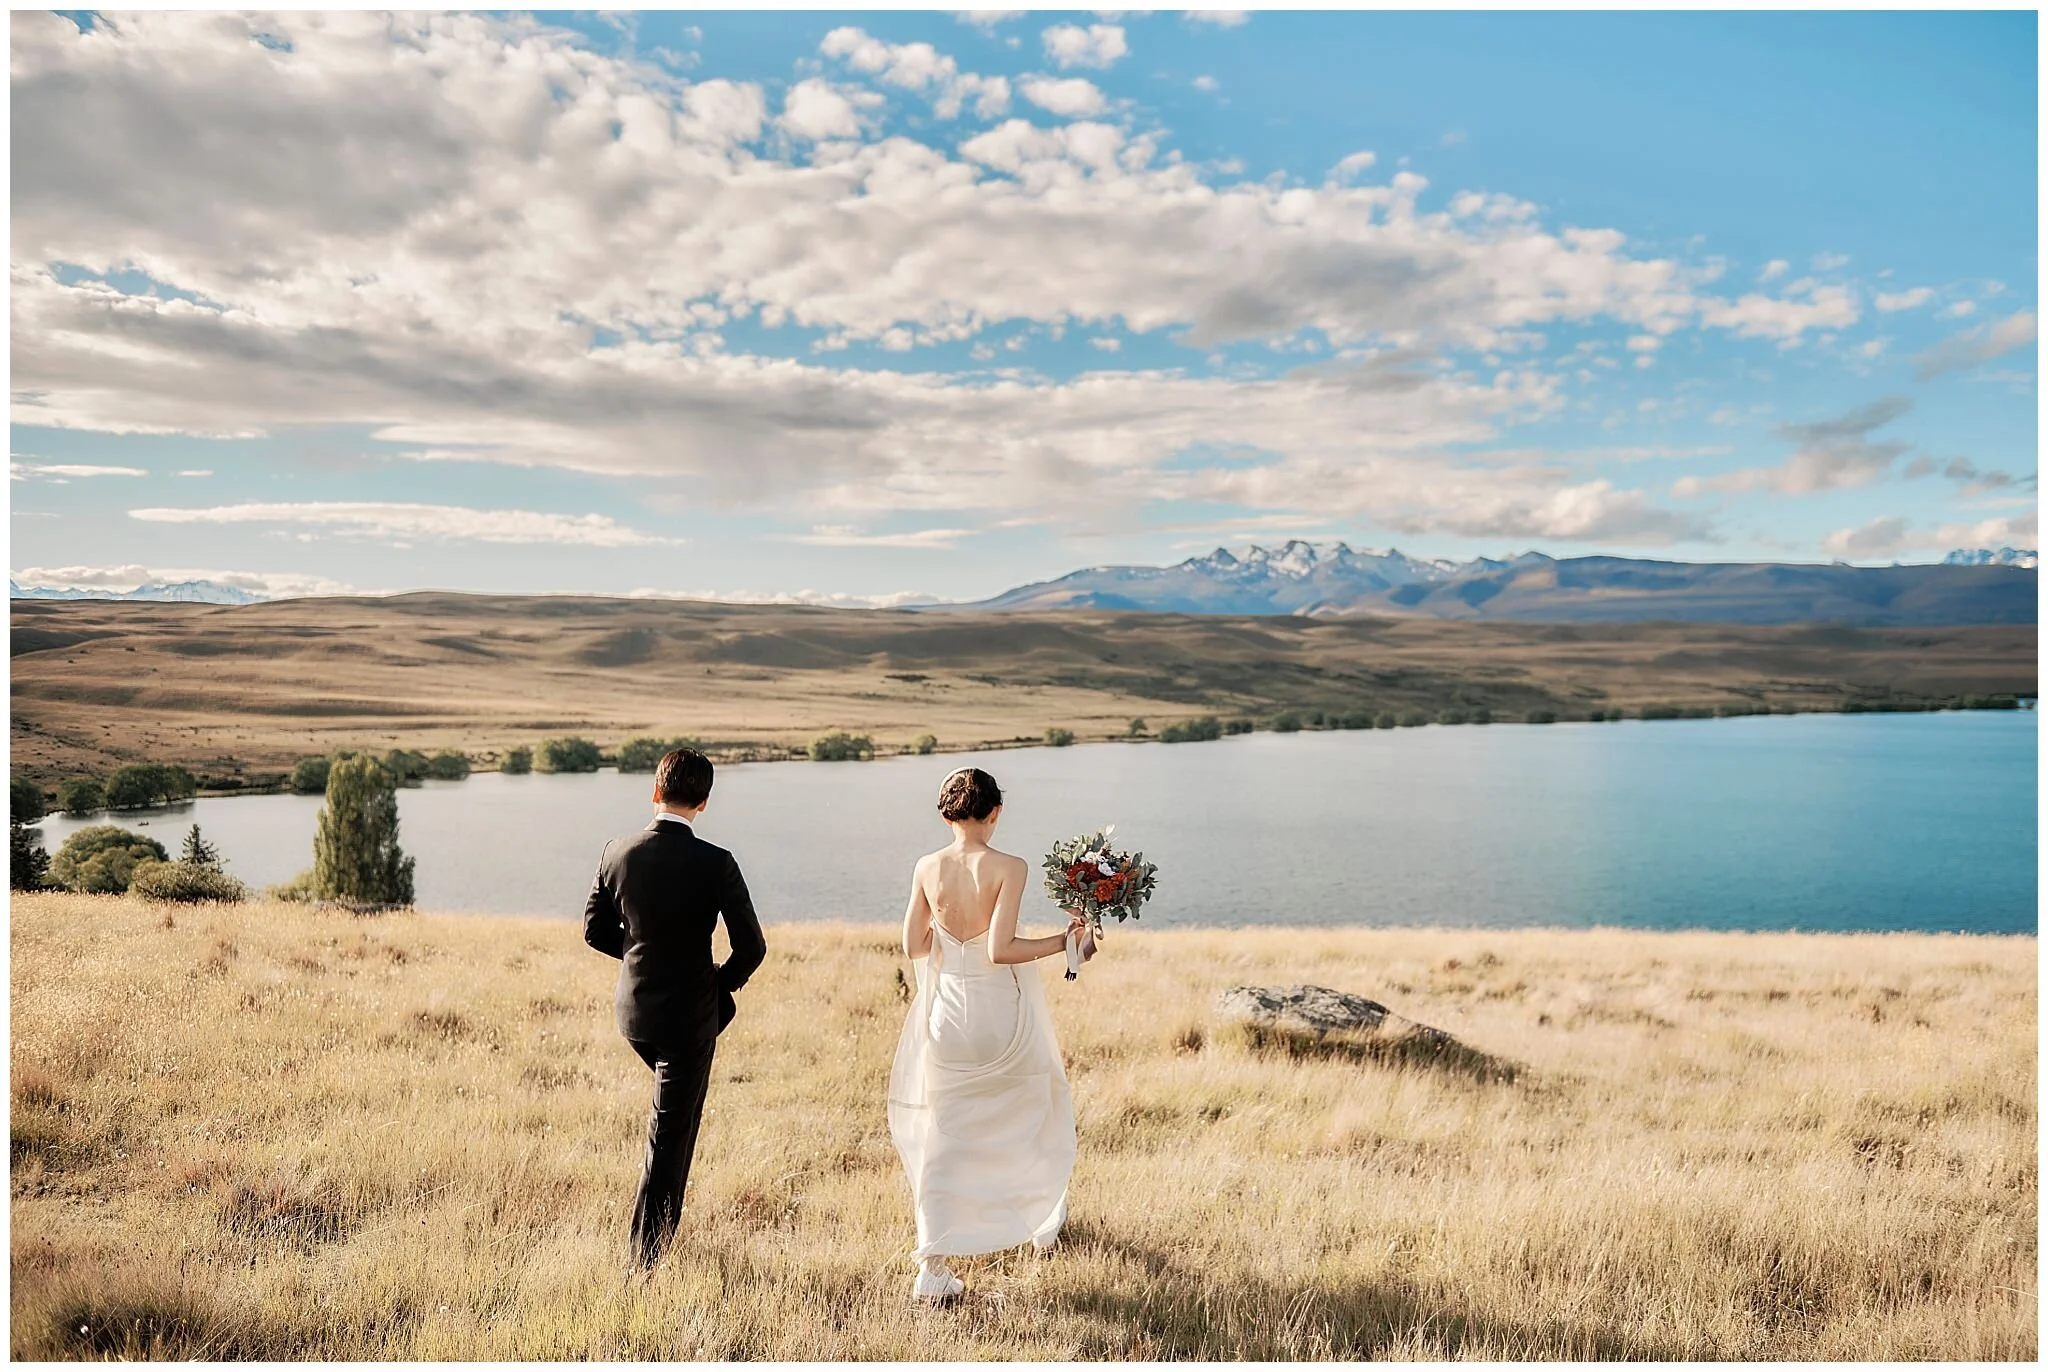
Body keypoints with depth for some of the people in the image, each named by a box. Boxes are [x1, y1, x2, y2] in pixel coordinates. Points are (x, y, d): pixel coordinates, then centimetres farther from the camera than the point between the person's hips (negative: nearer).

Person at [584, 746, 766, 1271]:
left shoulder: (618, 852, -7)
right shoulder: (716, 864, -19)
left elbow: (595, 930, 3)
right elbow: (751, 947, -15)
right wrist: (721, 982, 4)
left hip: (633, 1009, 5)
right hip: (689, 1013, -5)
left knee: (676, 1110, 32)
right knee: (670, 1135, 7)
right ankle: (645, 1259, 16)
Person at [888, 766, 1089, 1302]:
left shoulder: (927, 868, -4)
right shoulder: (1008, 868, -17)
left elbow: (914, 945, 2)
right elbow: (1001, 950, -23)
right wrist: (1063, 941, -11)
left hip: (947, 1012, 2)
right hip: (1001, 1013, -2)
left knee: (942, 1137, 10)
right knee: (1030, 1111, 23)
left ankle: (933, 1266, 4)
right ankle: (1043, 1221, 43)